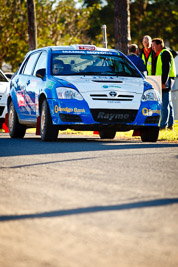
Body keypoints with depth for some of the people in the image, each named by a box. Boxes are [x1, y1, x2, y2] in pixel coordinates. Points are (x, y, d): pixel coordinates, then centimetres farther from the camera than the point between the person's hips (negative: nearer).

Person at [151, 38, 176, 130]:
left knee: (165, 103, -10)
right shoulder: (158, 54, 21)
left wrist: (164, 82, -23)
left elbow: (166, 68, -18)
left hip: (165, 81, -10)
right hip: (162, 81, 10)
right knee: (168, 104, 11)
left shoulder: (165, 53, -10)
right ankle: (170, 124, 14)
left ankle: (163, 125, -12)